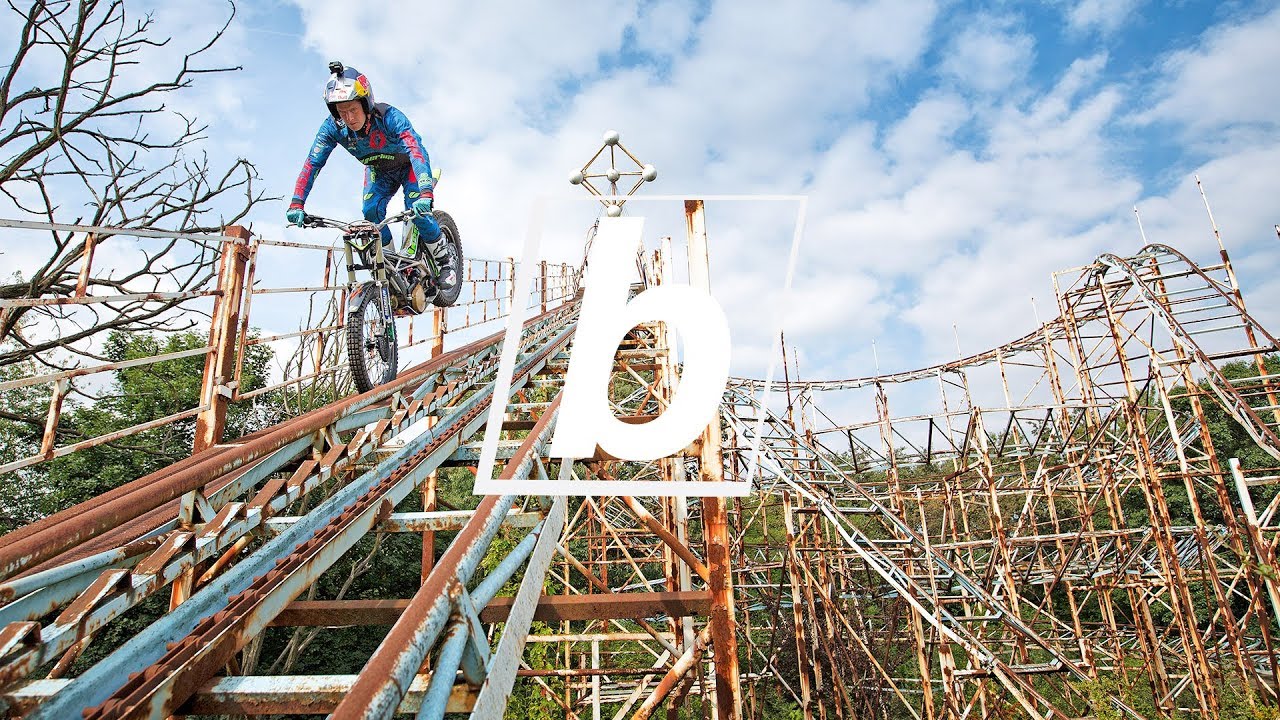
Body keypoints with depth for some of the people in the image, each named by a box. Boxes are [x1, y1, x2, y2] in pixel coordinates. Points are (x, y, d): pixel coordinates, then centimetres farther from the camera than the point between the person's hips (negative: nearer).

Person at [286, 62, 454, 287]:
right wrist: (297, 203, -38)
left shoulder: (389, 117, -38)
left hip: (408, 167, -4)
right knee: (371, 212, -16)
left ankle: (444, 262, -3)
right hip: (378, 171, 4)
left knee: (418, 210, -22)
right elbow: (312, 164, -26)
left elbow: (416, 149, -51)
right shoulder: (333, 127, -26)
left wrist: (426, 193, -66)